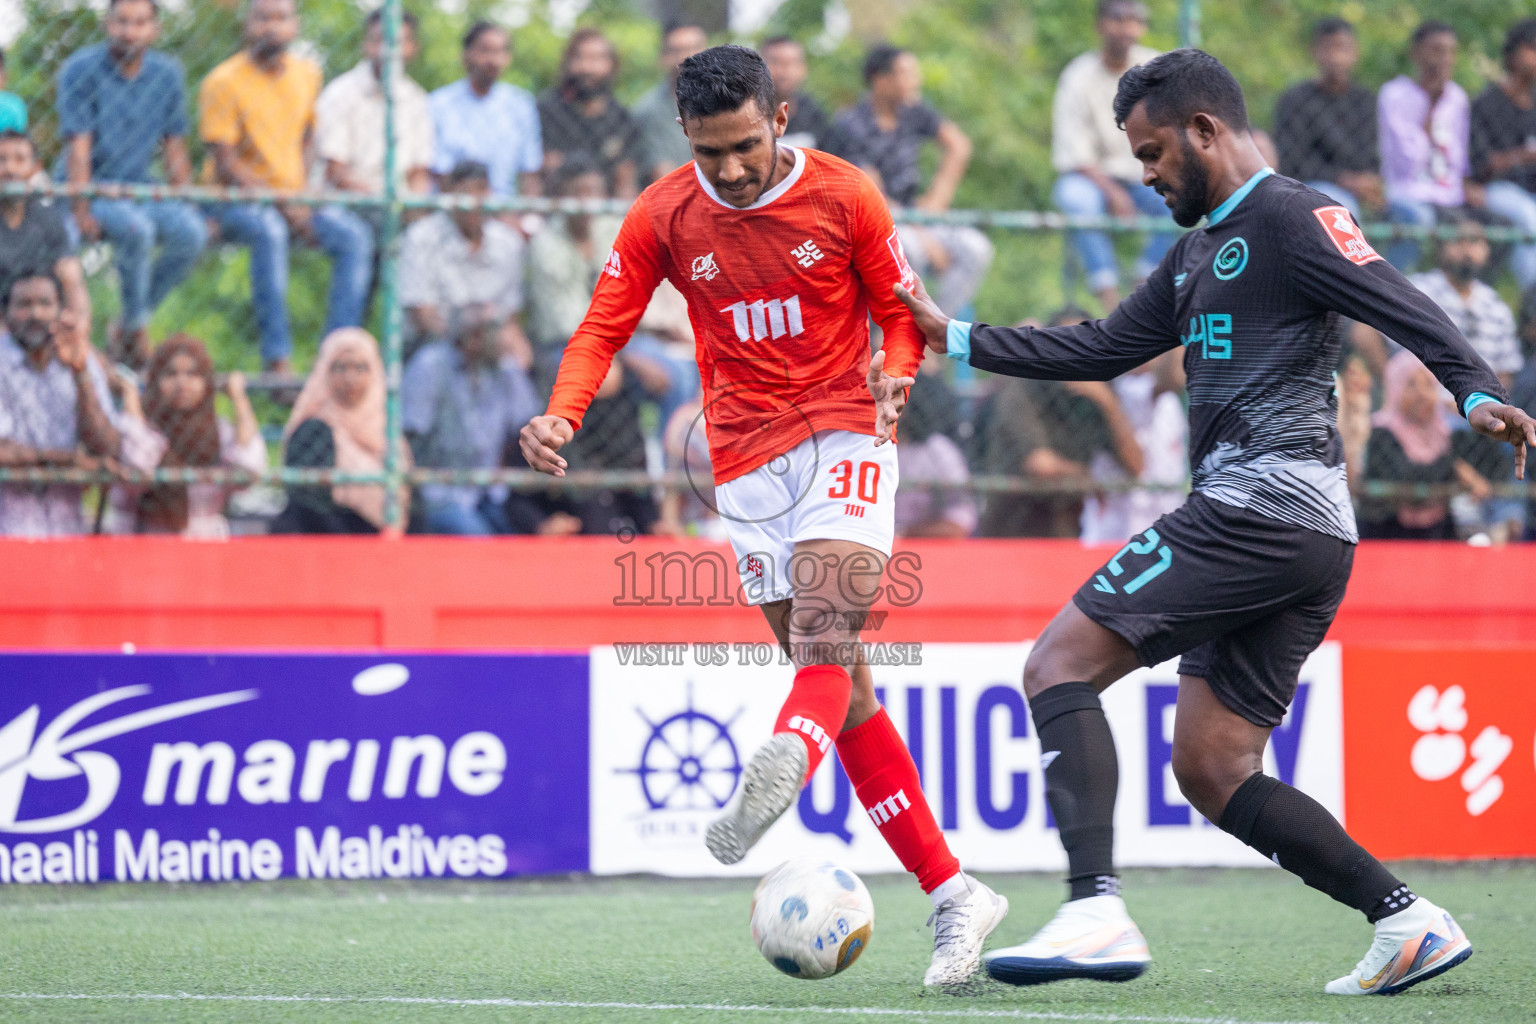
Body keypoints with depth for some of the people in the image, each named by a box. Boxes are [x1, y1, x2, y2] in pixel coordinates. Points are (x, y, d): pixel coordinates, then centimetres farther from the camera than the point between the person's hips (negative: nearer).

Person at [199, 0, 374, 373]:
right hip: (236, 198, -6)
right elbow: (226, 164, -13)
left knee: (355, 234, -17)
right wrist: (284, 205, -19)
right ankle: (277, 358, -39)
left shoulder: (307, 75, 8)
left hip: (291, 197, 6)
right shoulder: (224, 82, -10)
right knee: (269, 230, -38)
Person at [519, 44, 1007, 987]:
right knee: (844, 687, 1)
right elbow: (604, 330, 2)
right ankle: (954, 896, 5)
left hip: (844, 436, -3)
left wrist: (894, 378, -18)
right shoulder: (663, 218, 1)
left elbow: (900, 314, 4)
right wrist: (562, 416, -16)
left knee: (824, 637, -27)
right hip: (746, 462, 3)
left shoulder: (845, 196, -4)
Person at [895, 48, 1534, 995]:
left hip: (1263, 504, -10)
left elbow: (1406, 308, -17)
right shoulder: (1201, 251, 25)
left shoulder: (1290, 218, -4)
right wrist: (957, 338, 30)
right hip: (1308, 543, 10)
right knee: (1211, 770, 8)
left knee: (1060, 665, -11)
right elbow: (1102, 349, 31)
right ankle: (1410, 923, 3)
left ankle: (1098, 915, -24)